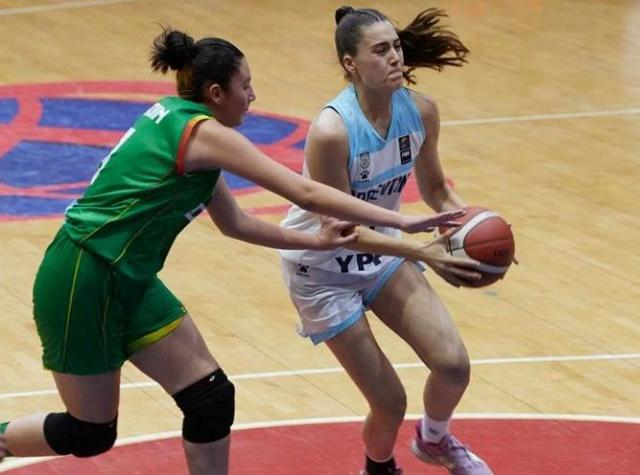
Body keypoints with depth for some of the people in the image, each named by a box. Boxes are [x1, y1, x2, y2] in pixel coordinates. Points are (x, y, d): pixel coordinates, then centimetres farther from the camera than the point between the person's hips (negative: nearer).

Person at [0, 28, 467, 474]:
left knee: (212, 399, 4)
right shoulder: (205, 132, -18)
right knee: (91, 434, 4)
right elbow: (307, 193, -21)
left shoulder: (179, 123, 9)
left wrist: (317, 242, 9)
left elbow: (235, 223, 17)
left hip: (127, 281, 9)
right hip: (82, 282, -9)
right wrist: (402, 221, -19)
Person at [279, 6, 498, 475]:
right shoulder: (332, 131, -33)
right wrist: (422, 252, -38)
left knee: (454, 364, -3)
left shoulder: (420, 110, -14)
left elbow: (435, 190, 0)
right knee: (390, 402, -4)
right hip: (323, 267, -5)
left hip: (380, 250, 6)